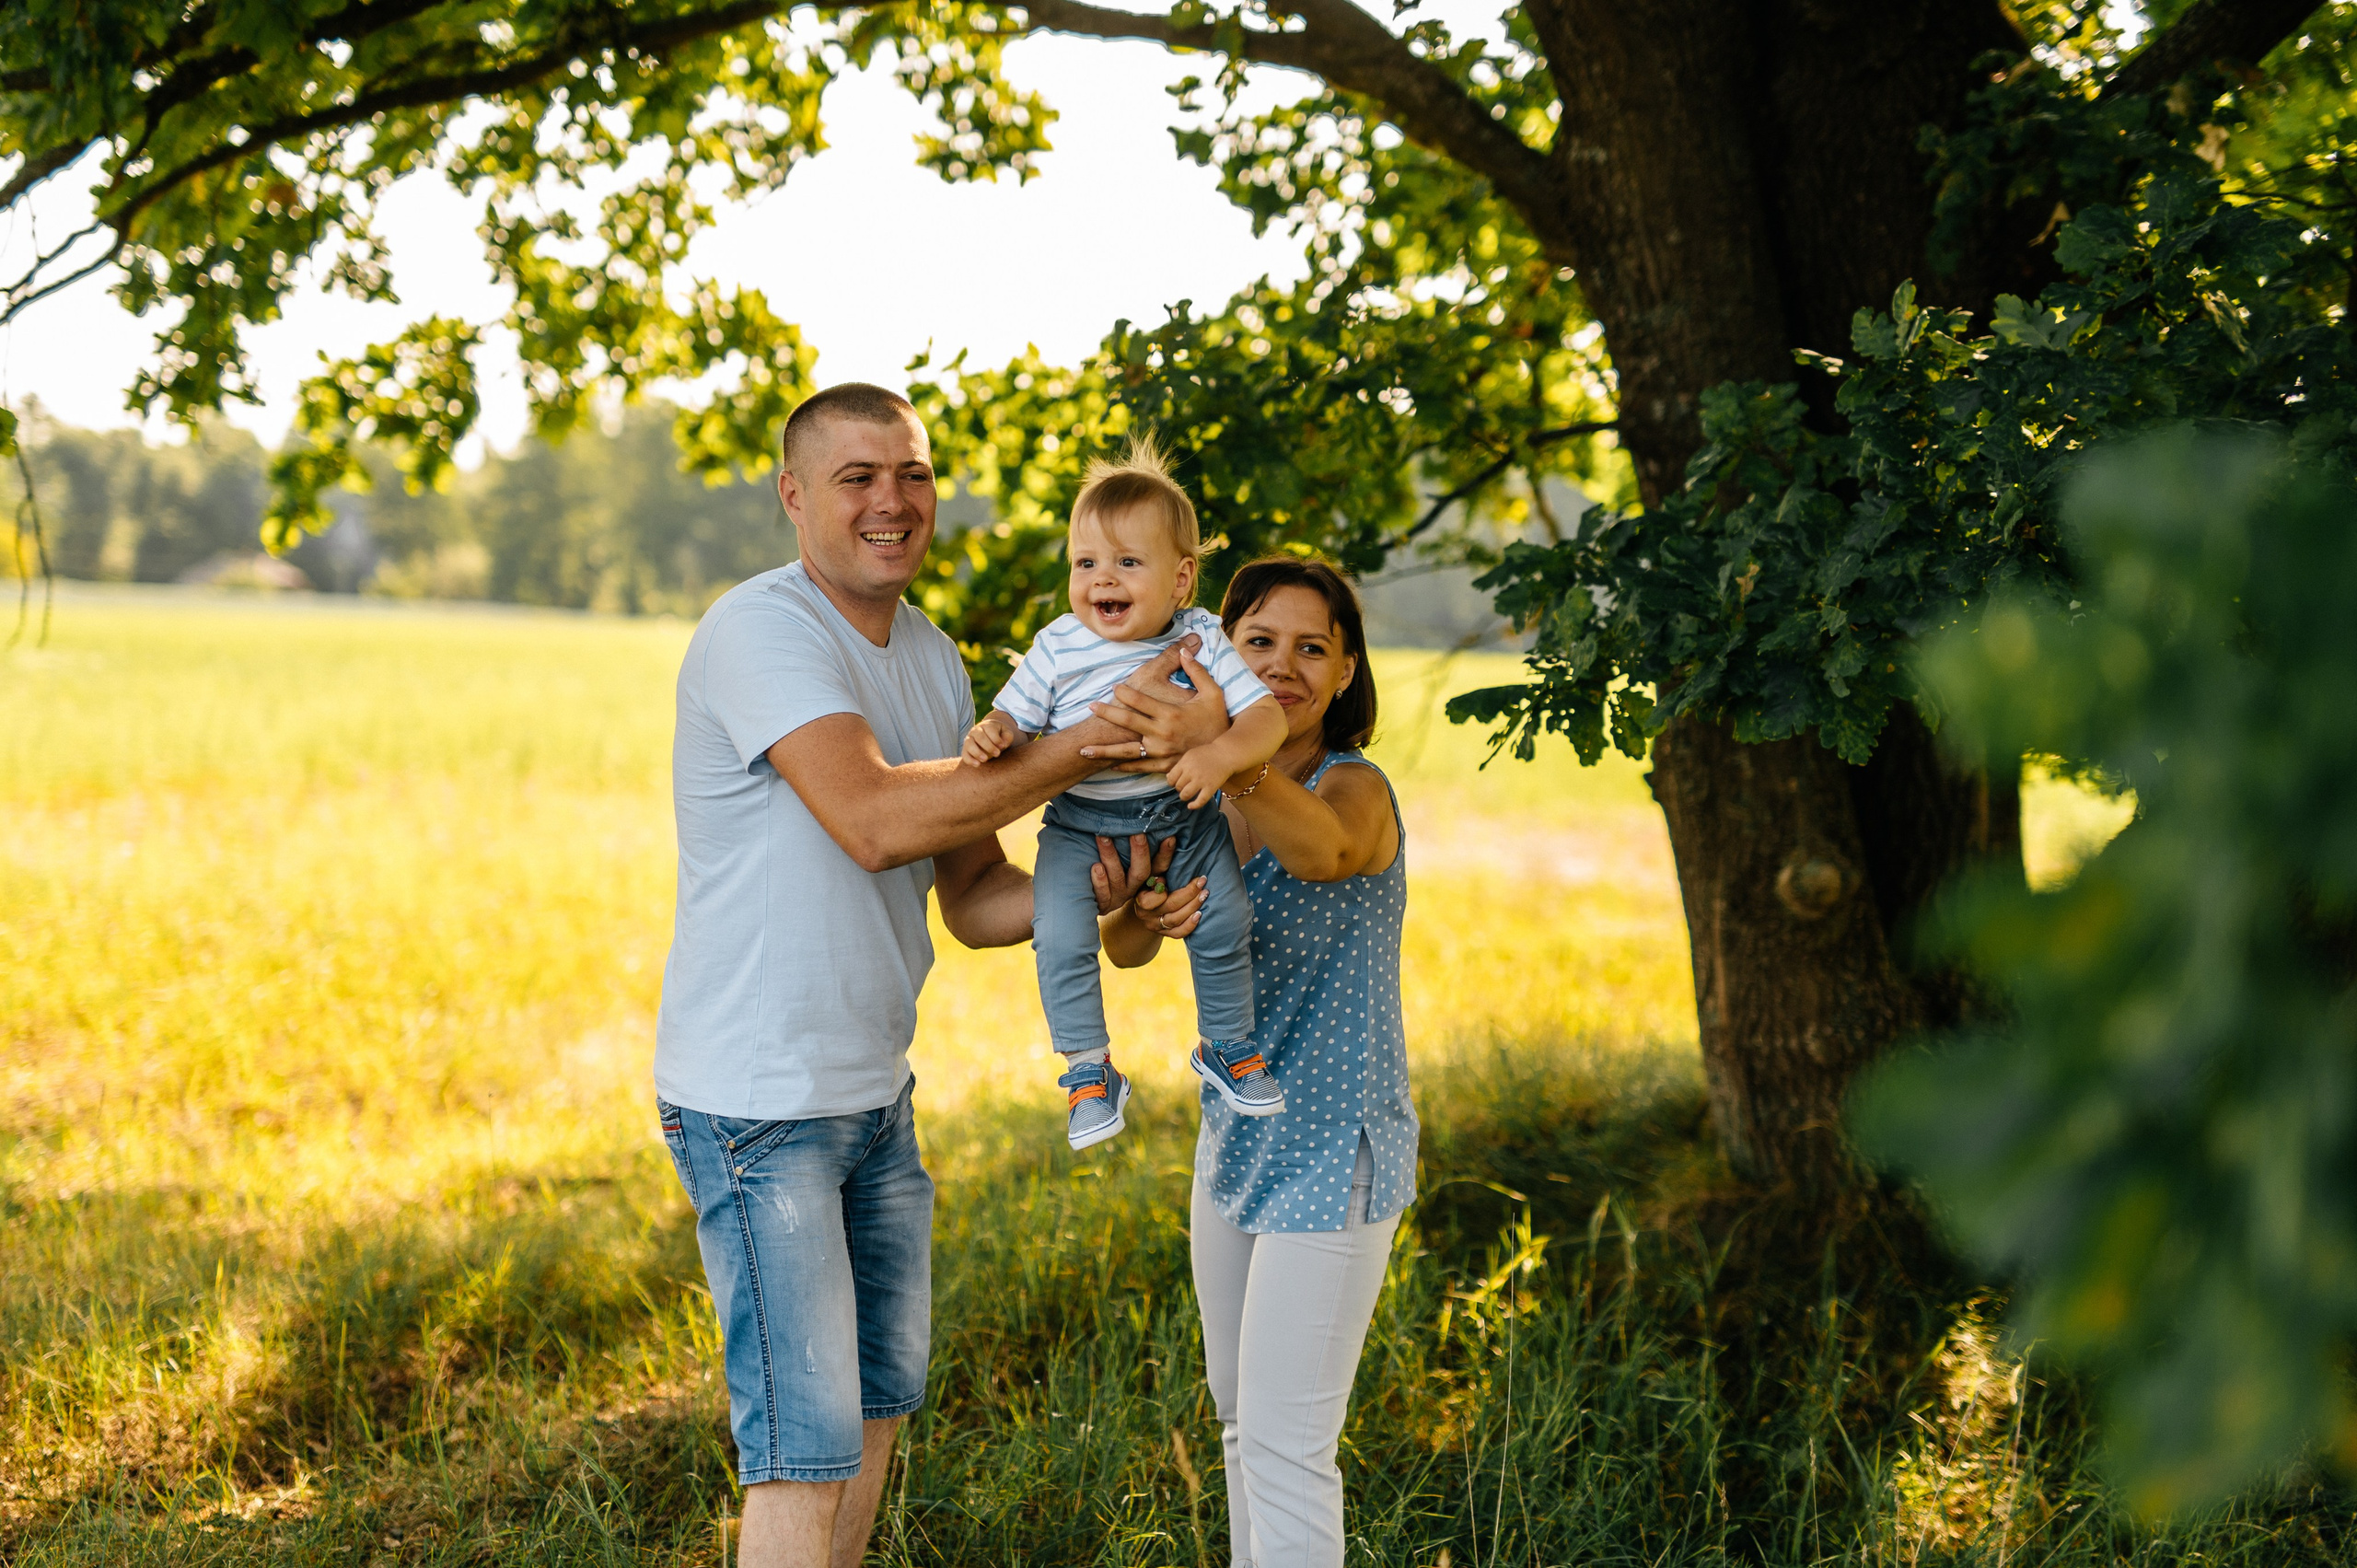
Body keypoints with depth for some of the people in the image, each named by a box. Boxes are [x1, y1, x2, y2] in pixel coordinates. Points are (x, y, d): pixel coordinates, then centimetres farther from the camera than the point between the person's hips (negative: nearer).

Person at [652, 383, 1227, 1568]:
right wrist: (1088, 743, -27)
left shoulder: (934, 662, 10)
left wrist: (1095, 893, -10)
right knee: (805, 1447, -9)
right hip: (755, 1104, -9)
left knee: (879, 1398, 20)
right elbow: (873, 822, -30)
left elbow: (971, 897, 10)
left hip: (875, 1094, 9)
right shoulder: (757, 630, -16)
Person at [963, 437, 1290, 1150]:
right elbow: (1015, 717, 0)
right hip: (1081, 824, -1)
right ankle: (1089, 1071, -1)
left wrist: (1220, 755, -33)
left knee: (1224, 926, 3)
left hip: (1184, 822, 1)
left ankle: (1225, 1044, 31)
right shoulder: (1058, 649, -7)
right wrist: (990, 735, -24)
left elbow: (1267, 715, -13)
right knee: (1059, 936, -18)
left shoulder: (1203, 641, -8)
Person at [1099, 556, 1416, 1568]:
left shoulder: (1355, 789, -17)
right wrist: (1141, 912, -32)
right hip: (1235, 1135, 8)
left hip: (1333, 1149, -8)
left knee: (1285, 1439, -8)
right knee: (1239, 1413, 20)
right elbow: (1123, 948, -7)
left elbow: (1320, 849, -43)